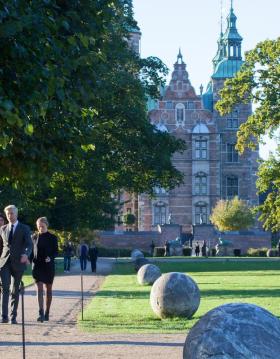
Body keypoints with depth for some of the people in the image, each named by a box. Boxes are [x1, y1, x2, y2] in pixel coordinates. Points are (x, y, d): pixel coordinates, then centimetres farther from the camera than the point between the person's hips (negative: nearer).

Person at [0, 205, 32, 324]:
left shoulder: (24, 228, 3)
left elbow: (29, 244, -7)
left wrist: (26, 254, -27)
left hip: (18, 263, -2)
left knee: (15, 290, 4)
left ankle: (13, 317, 11)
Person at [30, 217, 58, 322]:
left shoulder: (52, 237, 0)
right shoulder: (34, 237, 6)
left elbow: (56, 251, 1)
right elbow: (31, 251, 13)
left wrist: (50, 258, -18)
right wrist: (30, 259, -5)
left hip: (49, 266, 0)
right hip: (37, 266, 0)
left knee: (48, 289, 8)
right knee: (39, 289, -11)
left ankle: (47, 313, 18)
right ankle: (41, 313, -19)